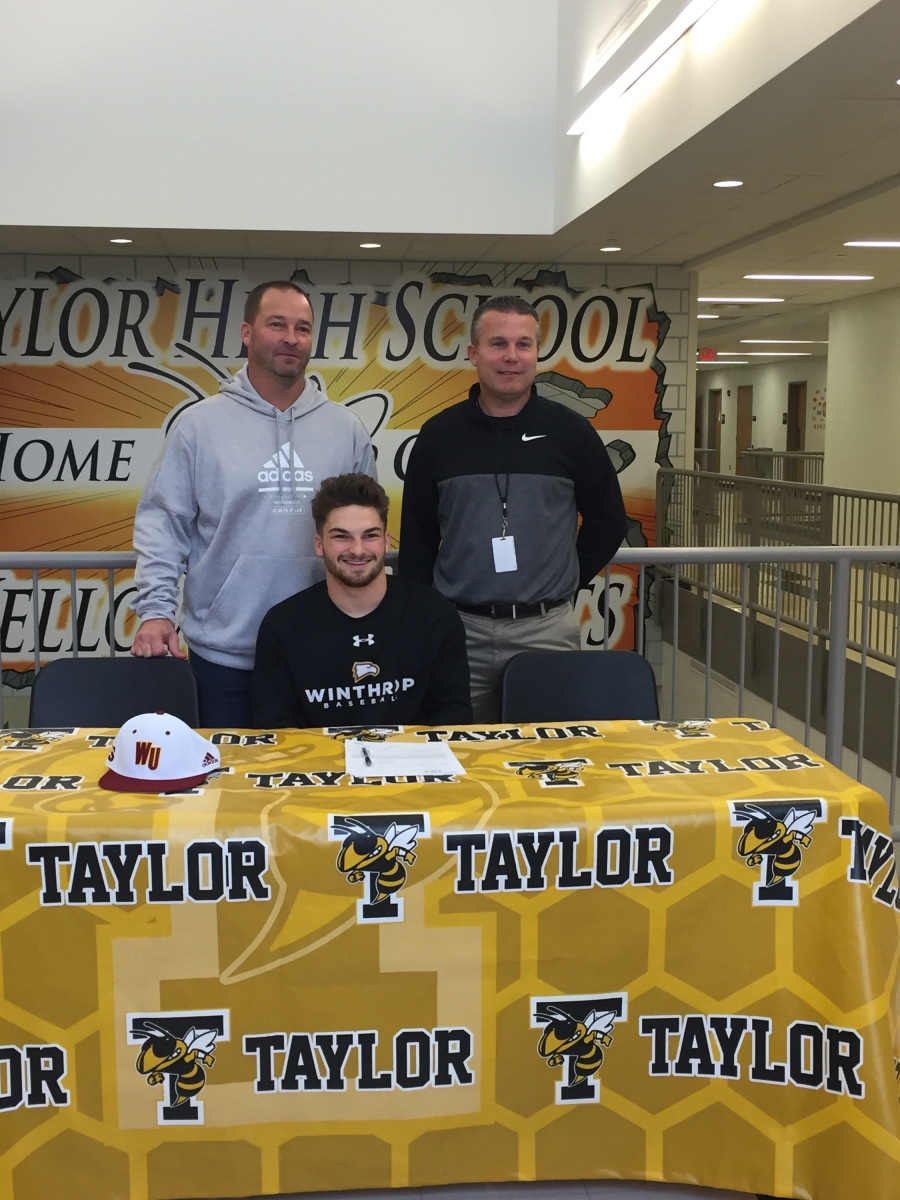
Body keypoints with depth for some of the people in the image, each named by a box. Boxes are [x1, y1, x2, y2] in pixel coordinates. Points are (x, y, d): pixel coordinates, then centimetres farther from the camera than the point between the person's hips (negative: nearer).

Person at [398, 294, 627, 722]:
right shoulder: (439, 434, 3)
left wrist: (568, 581, 5)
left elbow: (608, 522, 10)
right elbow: (417, 538, 7)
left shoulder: (570, 431, 1)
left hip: (548, 628, 0)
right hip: (459, 630, 1)